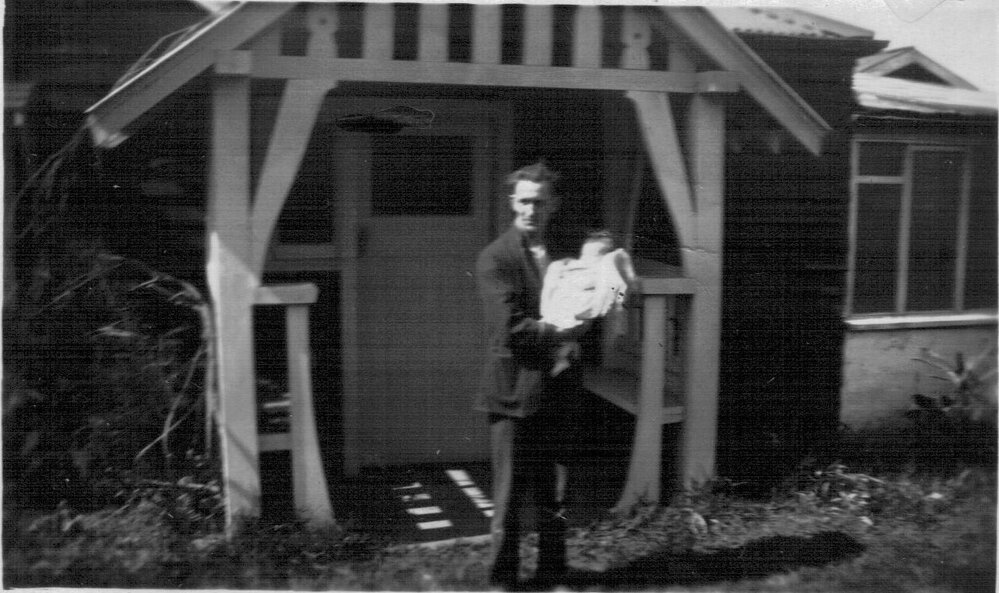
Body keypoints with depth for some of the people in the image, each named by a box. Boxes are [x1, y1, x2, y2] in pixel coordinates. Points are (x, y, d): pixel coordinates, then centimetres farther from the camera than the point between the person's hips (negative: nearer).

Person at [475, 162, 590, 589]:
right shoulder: (495, 258, -8)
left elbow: (581, 315, 15)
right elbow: (511, 327, -17)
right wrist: (561, 332, -17)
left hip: (556, 392, 5)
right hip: (514, 391, -5)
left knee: (553, 494, 13)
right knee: (510, 494, 3)